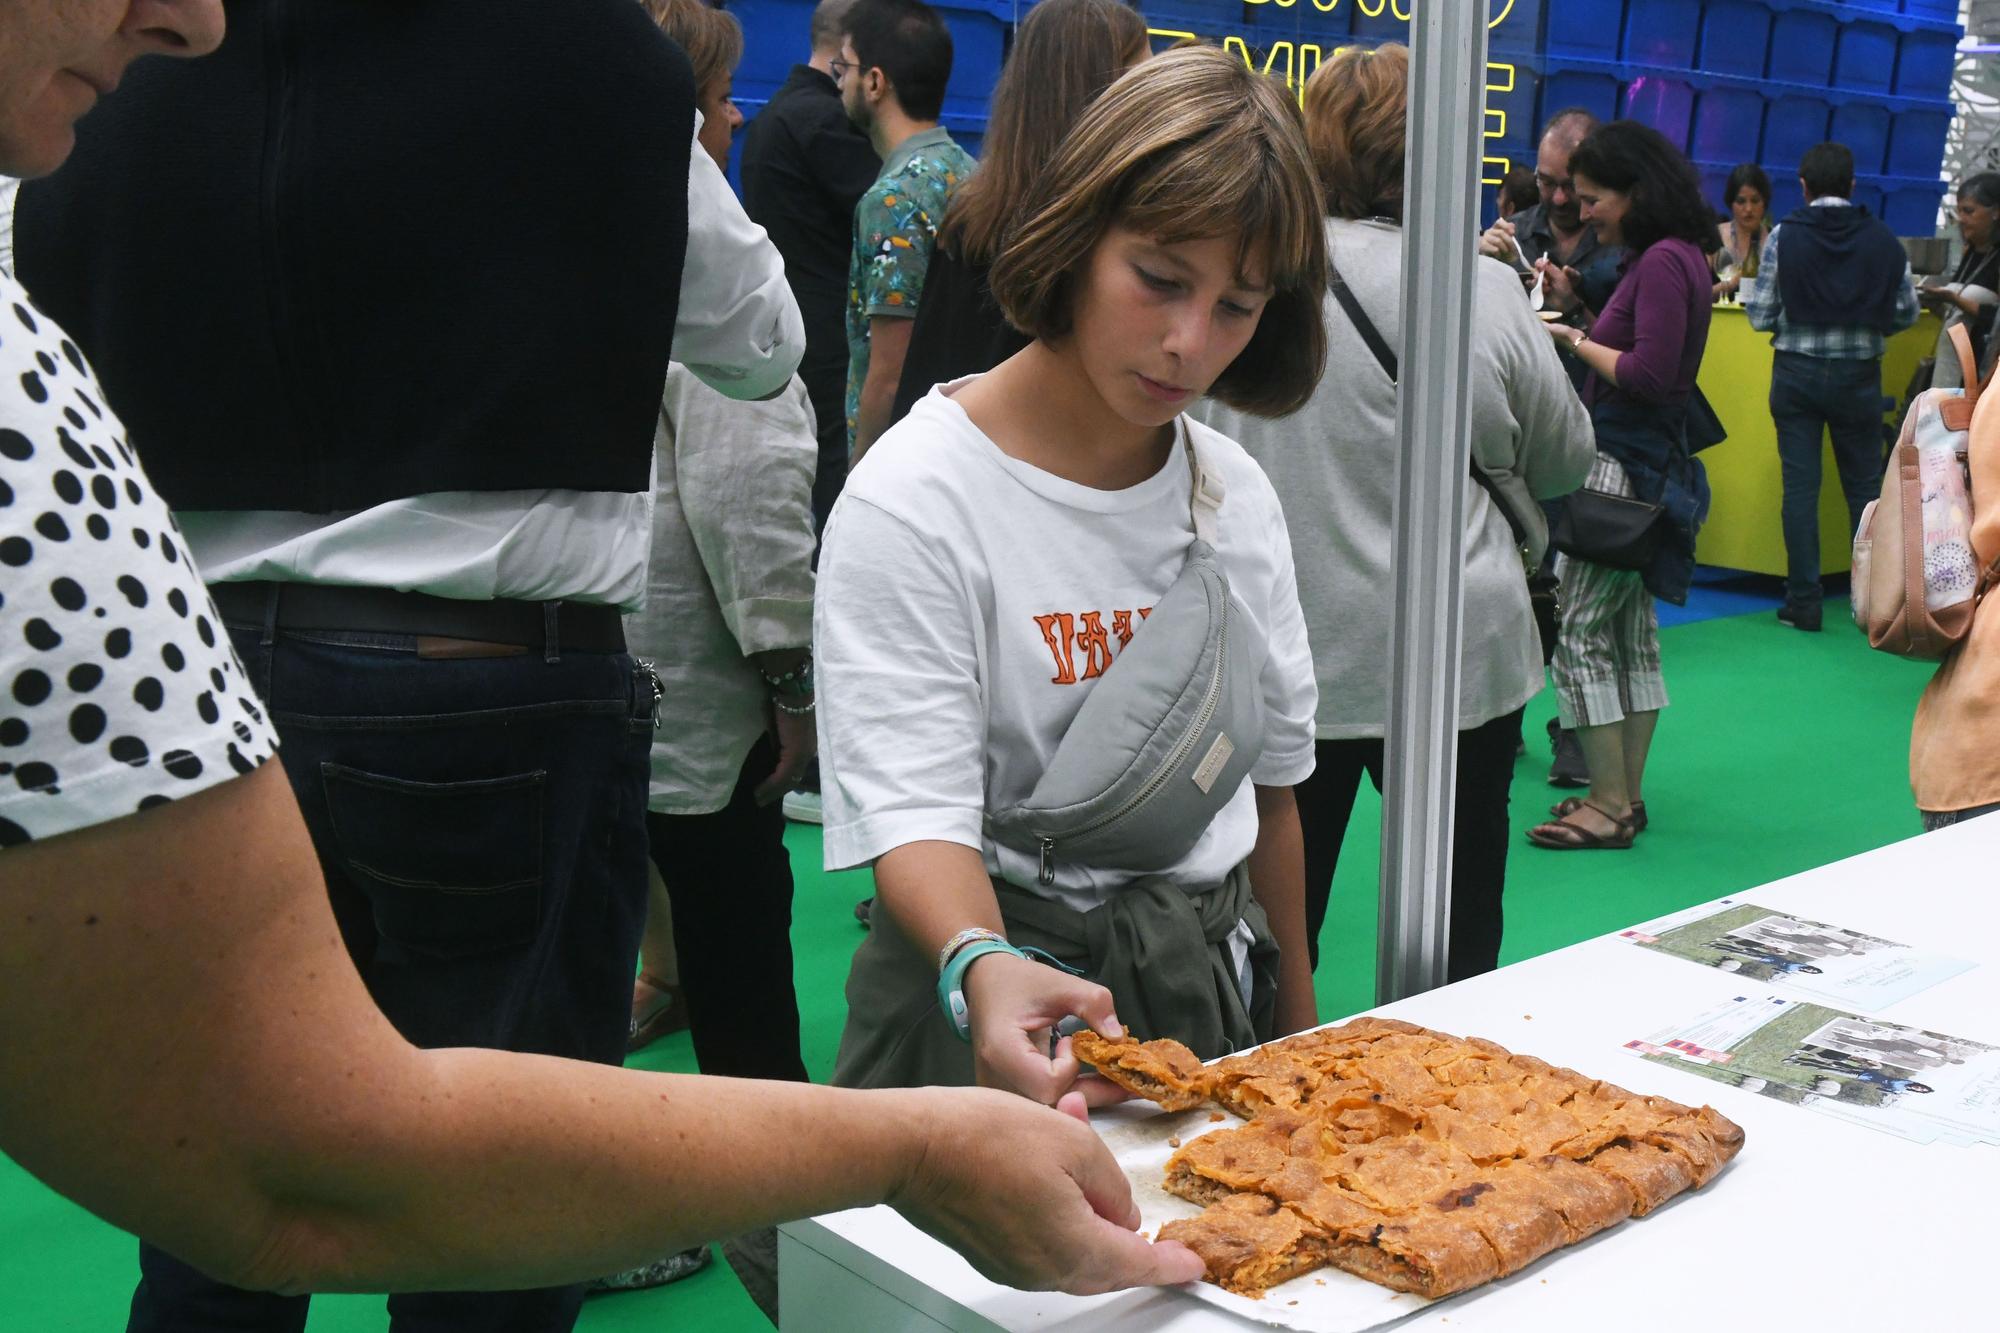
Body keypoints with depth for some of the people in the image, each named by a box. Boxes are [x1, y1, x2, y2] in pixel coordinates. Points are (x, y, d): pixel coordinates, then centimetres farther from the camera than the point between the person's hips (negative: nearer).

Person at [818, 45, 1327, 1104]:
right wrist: (983, 966, -42)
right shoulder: (916, 498, -17)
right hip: (1004, 1014, -5)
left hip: (1214, 983, 6)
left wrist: (1296, 1017, 13)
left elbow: (1269, 776, 11)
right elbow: (912, 810, -23)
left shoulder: (1237, 491, 3)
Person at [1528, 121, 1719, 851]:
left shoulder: (1664, 262, -16)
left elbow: (1650, 376, -21)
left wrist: (1575, 341, -10)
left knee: (1579, 632, -7)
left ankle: (1610, 808, -2)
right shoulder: (1671, 257, 14)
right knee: (1631, 631, 13)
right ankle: (1626, 794, 21)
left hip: (1625, 468, -10)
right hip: (1641, 465, 10)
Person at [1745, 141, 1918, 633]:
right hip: (1858, 374, 1)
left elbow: (1760, 316, -7)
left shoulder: (1784, 236, -7)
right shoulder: (1884, 240, -2)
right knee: (1865, 486, 9)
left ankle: (1804, 603, 4)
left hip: (1796, 371, -1)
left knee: (1800, 486, 3)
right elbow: (1907, 313, 1)